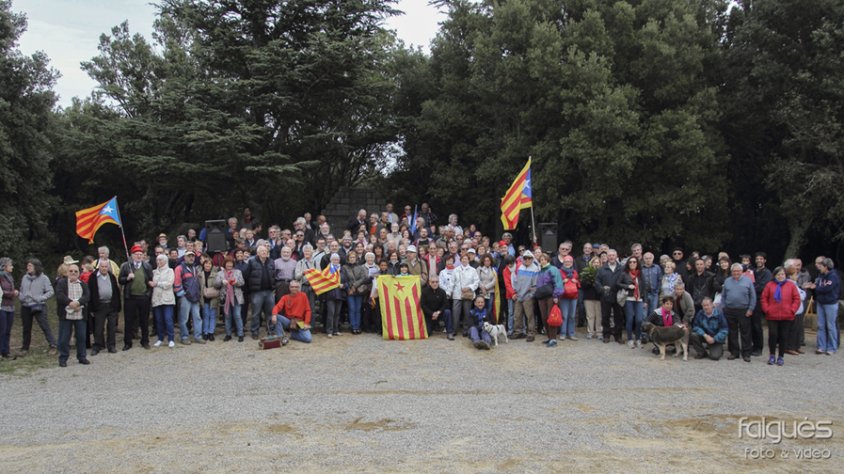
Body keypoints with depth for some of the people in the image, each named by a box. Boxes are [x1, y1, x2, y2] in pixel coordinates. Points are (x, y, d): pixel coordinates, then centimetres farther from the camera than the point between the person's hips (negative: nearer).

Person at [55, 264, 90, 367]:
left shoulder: (83, 284, 11)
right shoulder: (61, 283, 2)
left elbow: (87, 295, -3)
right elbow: (59, 296, -13)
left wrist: (78, 303, -20)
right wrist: (70, 303, -23)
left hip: (80, 315, 3)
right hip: (65, 315, -3)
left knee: (81, 337, 7)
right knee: (64, 338, 2)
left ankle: (82, 357, 18)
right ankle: (63, 358, 11)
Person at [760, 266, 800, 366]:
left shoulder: (791, 285, 4)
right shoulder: (769, 285, 4)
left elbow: (797, 299, 4)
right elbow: (764, 298, 5)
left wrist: (792, 310, -5)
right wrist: (766, 309, -4)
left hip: (787, 317, 1)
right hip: (772, 316, 0)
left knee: (783, 337, 5)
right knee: (772, 335, -4)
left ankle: (780, 357, 15)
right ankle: (772, 356, 10)